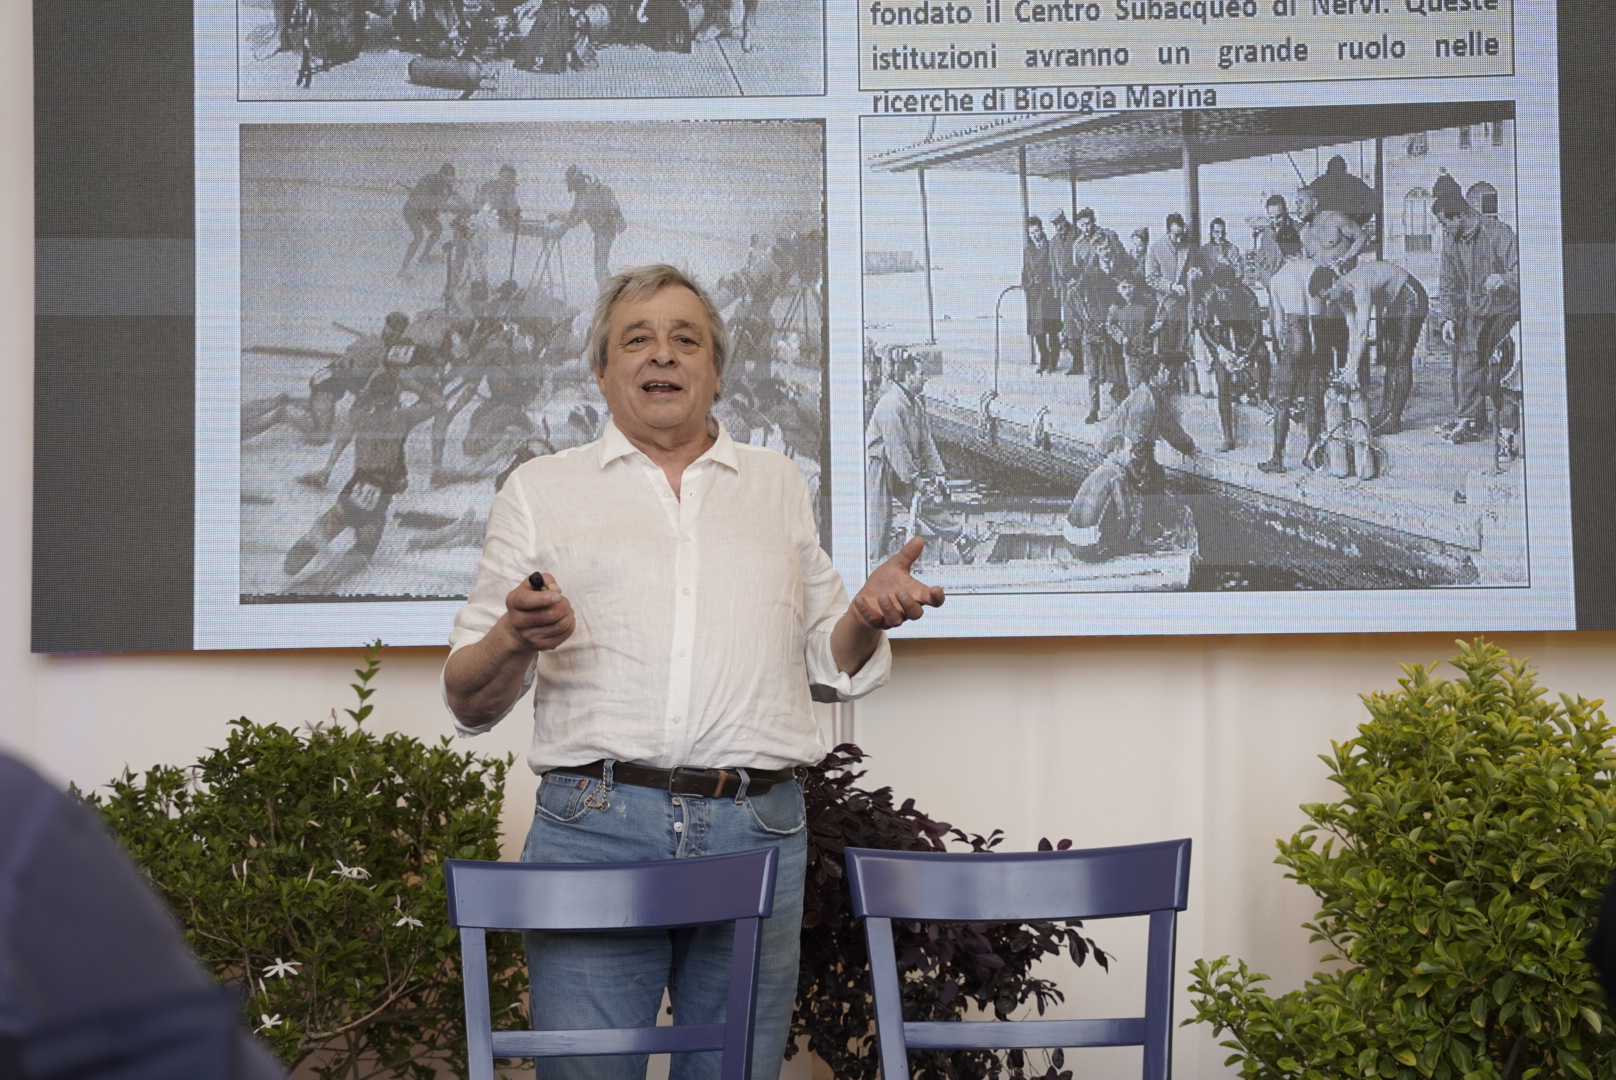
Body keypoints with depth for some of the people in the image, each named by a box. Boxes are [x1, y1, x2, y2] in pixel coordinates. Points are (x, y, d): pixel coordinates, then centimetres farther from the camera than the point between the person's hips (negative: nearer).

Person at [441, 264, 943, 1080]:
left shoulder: (778, 485, 20)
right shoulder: (540, 489, 12)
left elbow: (827, 666, 22)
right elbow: (468, 700, 9)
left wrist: (868, 614, 1)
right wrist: (517, 639, -13)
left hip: (757, 831, 2)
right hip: (595, 823, -2)